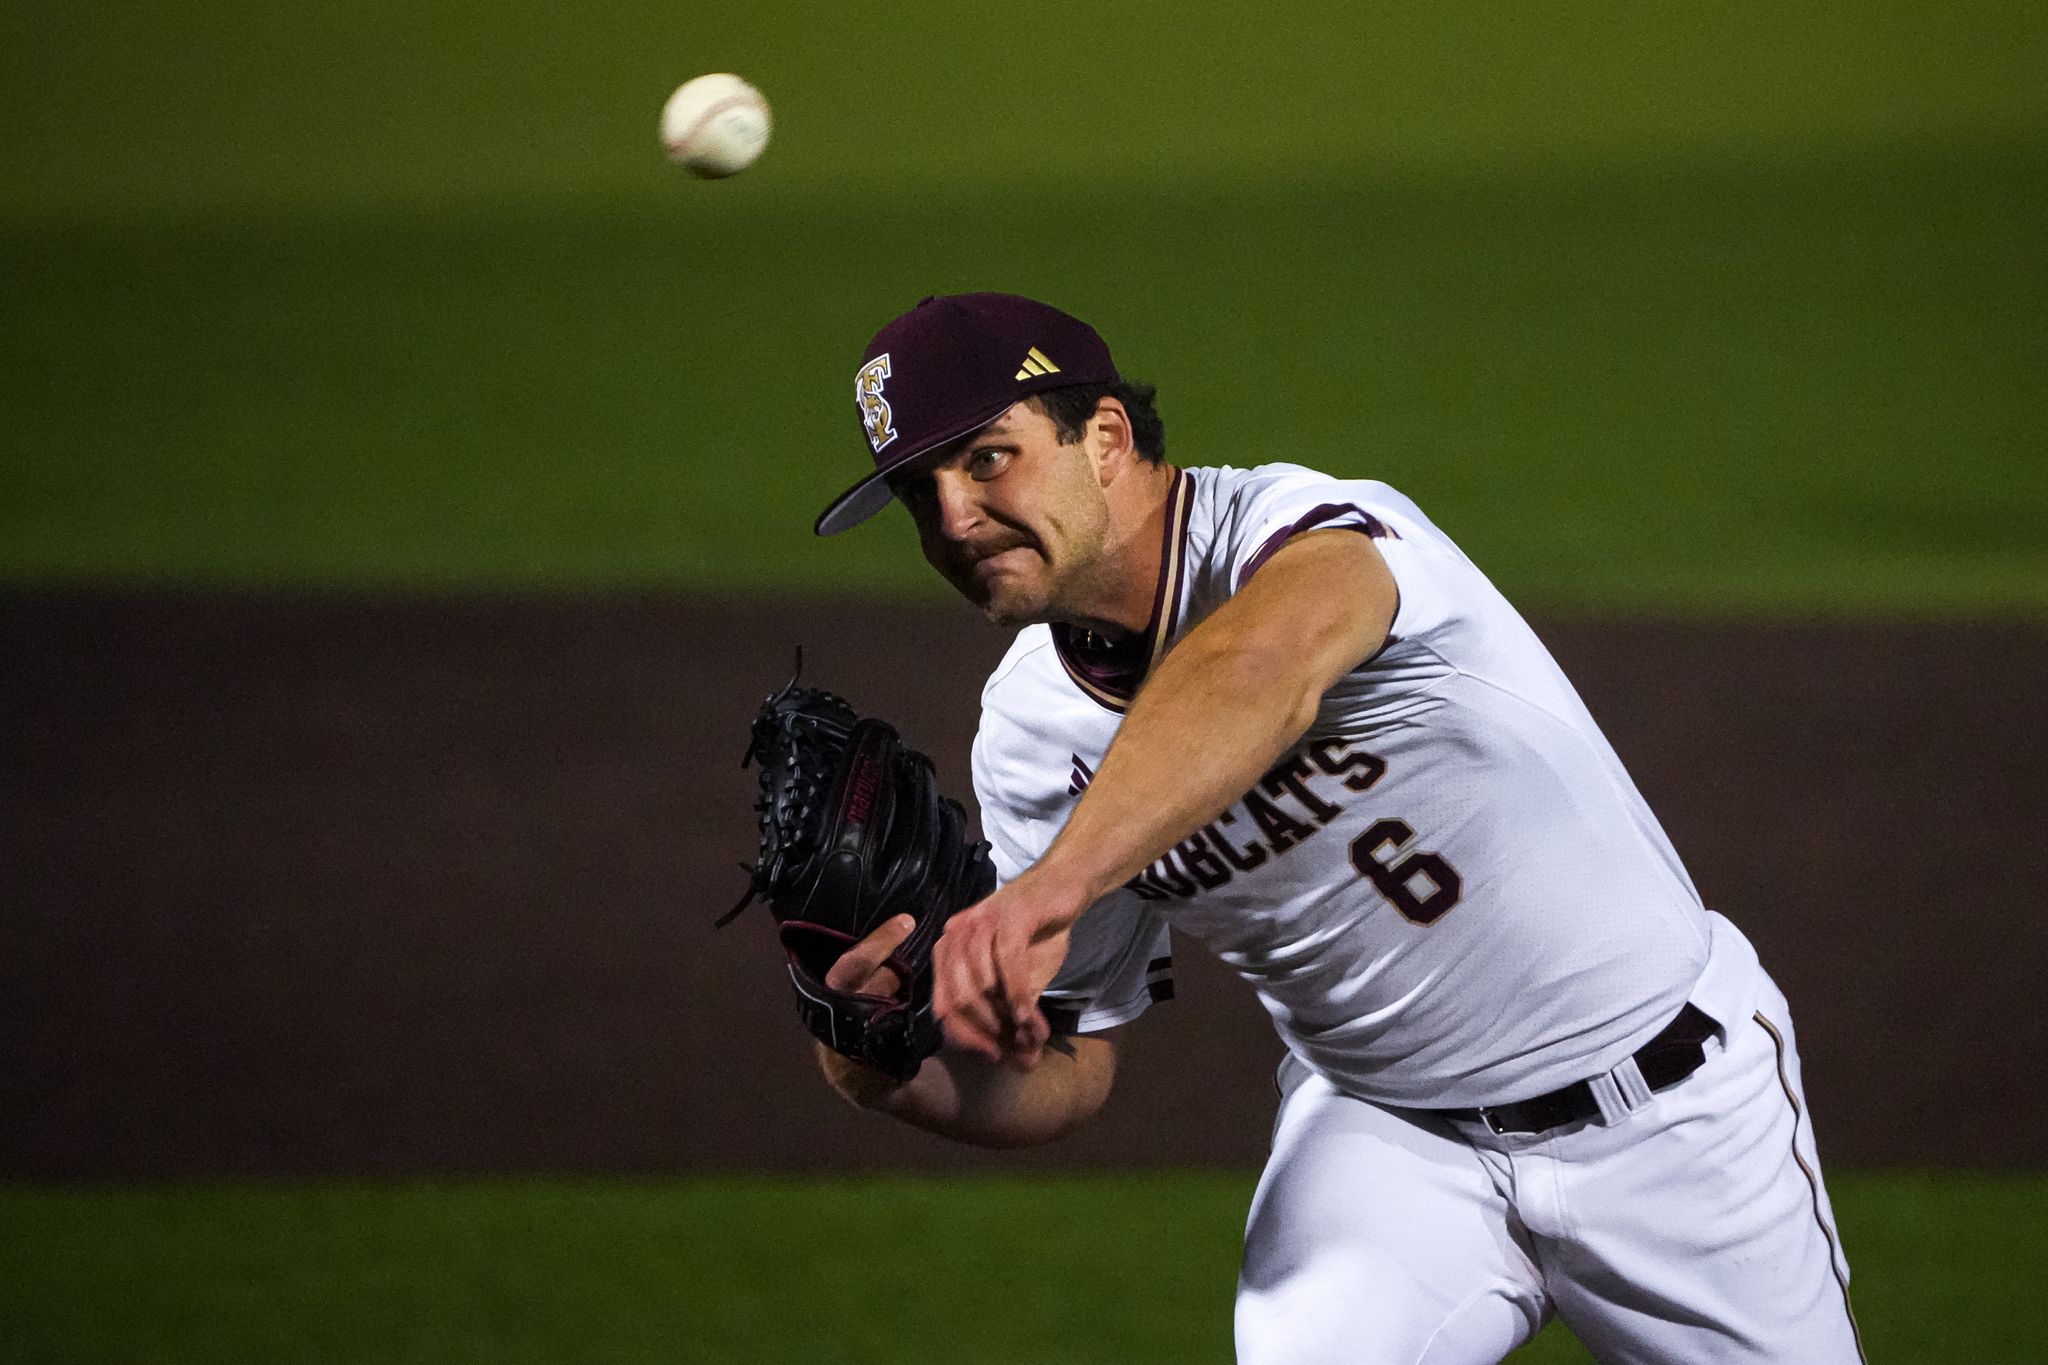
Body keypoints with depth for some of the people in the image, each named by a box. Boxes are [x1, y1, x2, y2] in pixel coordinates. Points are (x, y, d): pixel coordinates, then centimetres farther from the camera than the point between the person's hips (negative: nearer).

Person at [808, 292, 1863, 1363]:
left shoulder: (1301, 527, -27)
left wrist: (1058, 881, -68)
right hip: (1380, 1125, 3)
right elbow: (1064, 1069, 0)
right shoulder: (1031, 736, -8)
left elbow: (1264, 669, -53)